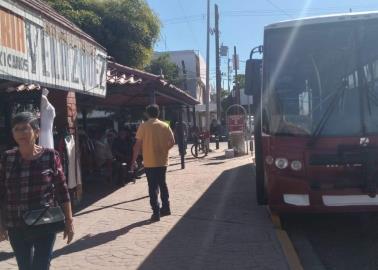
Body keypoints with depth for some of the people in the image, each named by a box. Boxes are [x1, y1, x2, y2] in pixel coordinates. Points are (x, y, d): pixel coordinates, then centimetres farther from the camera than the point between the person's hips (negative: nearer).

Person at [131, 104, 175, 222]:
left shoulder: (144, 126, -8)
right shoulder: (165, 126, 2)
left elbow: (138, 145, -10)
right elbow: (172, 142, 0)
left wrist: (134, 160, -3)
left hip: (150, 162, -4)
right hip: (162, 161, 4)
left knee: (153, 187, 1)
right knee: (162, 184, 19)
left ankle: (156, 213, 2)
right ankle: (166, 208, 26)